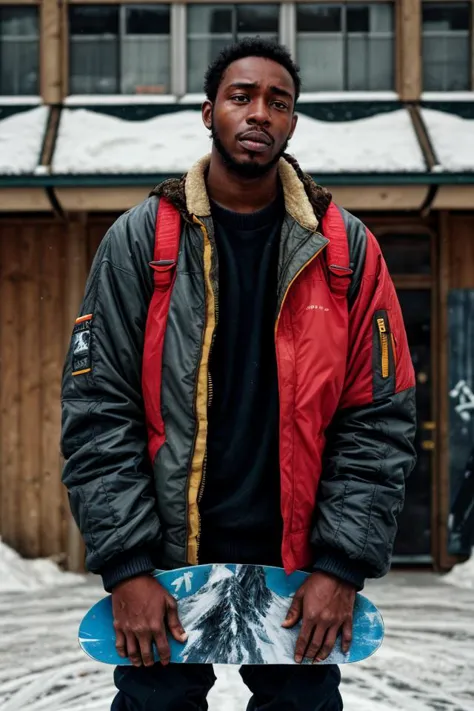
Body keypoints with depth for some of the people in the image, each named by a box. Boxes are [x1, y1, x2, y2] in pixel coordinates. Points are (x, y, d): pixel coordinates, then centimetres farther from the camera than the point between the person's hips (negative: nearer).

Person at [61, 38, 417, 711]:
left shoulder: (345, 248, 1)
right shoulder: (138, 240, -1)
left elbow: (381, 420, -1)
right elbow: (96, 409, -4)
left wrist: (343, 566, -9)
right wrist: (126, 565, -11)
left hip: (299, 563, 1)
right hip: (167, 555, 0)